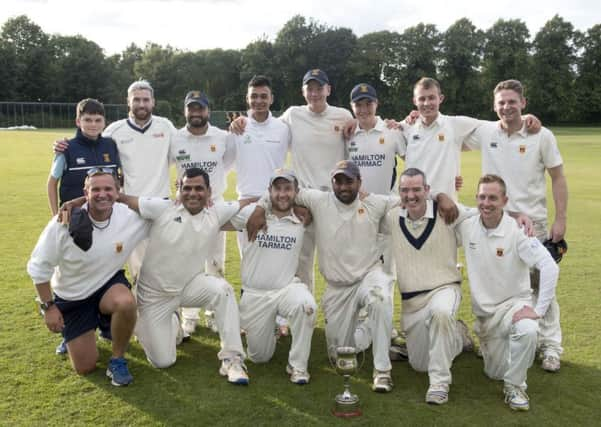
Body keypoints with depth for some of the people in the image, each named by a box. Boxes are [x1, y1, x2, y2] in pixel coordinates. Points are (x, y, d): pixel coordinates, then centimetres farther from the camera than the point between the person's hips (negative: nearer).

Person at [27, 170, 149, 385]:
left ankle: (117, 360, -9)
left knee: (126, 303, -38)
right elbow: (38, 267, -11)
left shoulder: (131, 217, -19)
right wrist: (48, 307, -8)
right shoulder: (65, 222, -23)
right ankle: (71, 334, 38)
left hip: (109, 284, 1)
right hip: (71, 297, 0)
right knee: (85, 367, 2)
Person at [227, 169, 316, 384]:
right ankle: (266, 331, 46)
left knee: (306, 305, -36)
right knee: (259, 357, 9)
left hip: (287, 288, 0)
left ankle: (298, 366, -15)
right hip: (254, 295, 1)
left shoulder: (302, 220, 0)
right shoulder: (252, 213, -4)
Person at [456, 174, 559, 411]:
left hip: (514, 303, -3)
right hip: (484, 311, 4)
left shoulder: (517, 230, -19)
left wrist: (538, 309, -28)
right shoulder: (466, 227, -8)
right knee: (496, 373, 12)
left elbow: (549, 267, -25)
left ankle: (515, 386, -14)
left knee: (527, 331, -39)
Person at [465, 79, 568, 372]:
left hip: (532, 222, -2)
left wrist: (560, 220, -5)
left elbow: (558, 178, 1)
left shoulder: (542, 136, -4)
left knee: (541, 285, 1)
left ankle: (550, 347, 13)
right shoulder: (485, 132, 0)